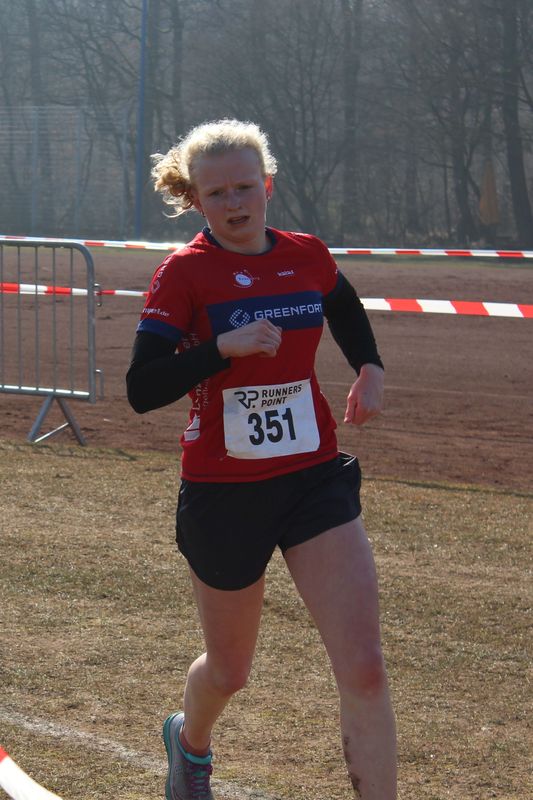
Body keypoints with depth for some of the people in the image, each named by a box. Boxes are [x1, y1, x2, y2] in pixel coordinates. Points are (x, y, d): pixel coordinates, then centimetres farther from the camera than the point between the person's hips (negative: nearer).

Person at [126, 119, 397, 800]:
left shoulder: (309, 257, 1)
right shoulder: (184, 272, -10)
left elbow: (347, 310, 26)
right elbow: (142, 390, -19)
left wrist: (369, 370, 9)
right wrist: (225, 345, -29)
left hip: (315, 480, 2)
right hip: (223, 495, -2)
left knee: (364, 668, -12)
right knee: (229, 670, 16)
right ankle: (189, 742, 51)